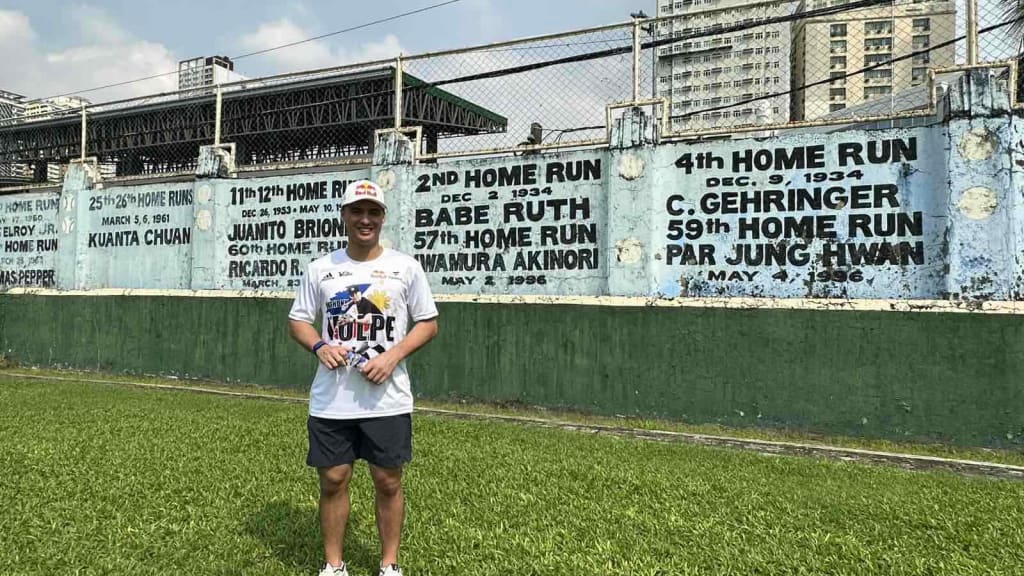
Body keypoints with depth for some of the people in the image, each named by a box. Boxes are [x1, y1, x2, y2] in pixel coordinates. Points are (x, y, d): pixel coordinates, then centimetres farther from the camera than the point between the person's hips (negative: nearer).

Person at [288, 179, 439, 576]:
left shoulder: (406, 267, 0)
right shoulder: (320, 269, 4)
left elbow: (428, 323, 3)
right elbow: (297, 320, 10)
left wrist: (393, 355, -13)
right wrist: (319, 346, -11)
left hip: (388, 401, -1)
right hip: (330, 402, 1)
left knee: (388, 482, 7)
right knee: (333, 481, 9)